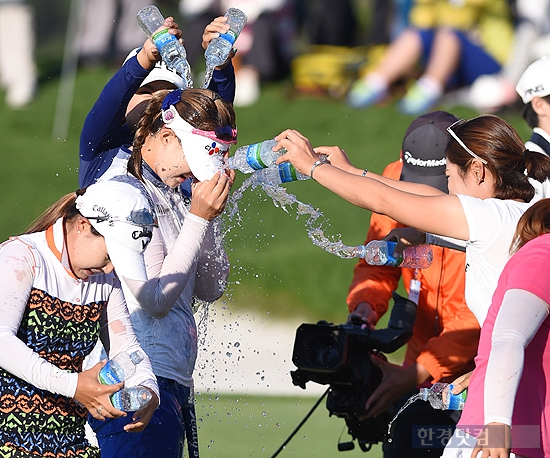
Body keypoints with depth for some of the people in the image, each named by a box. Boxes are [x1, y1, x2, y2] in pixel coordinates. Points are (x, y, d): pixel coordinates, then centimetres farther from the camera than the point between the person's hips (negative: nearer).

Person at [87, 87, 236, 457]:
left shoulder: (171, 195, 14)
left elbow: (210, 289, 15)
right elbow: (156, 299, -16)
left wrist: (212, 211, 5)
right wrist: (198, 218, -13)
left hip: (173, 382, 9)